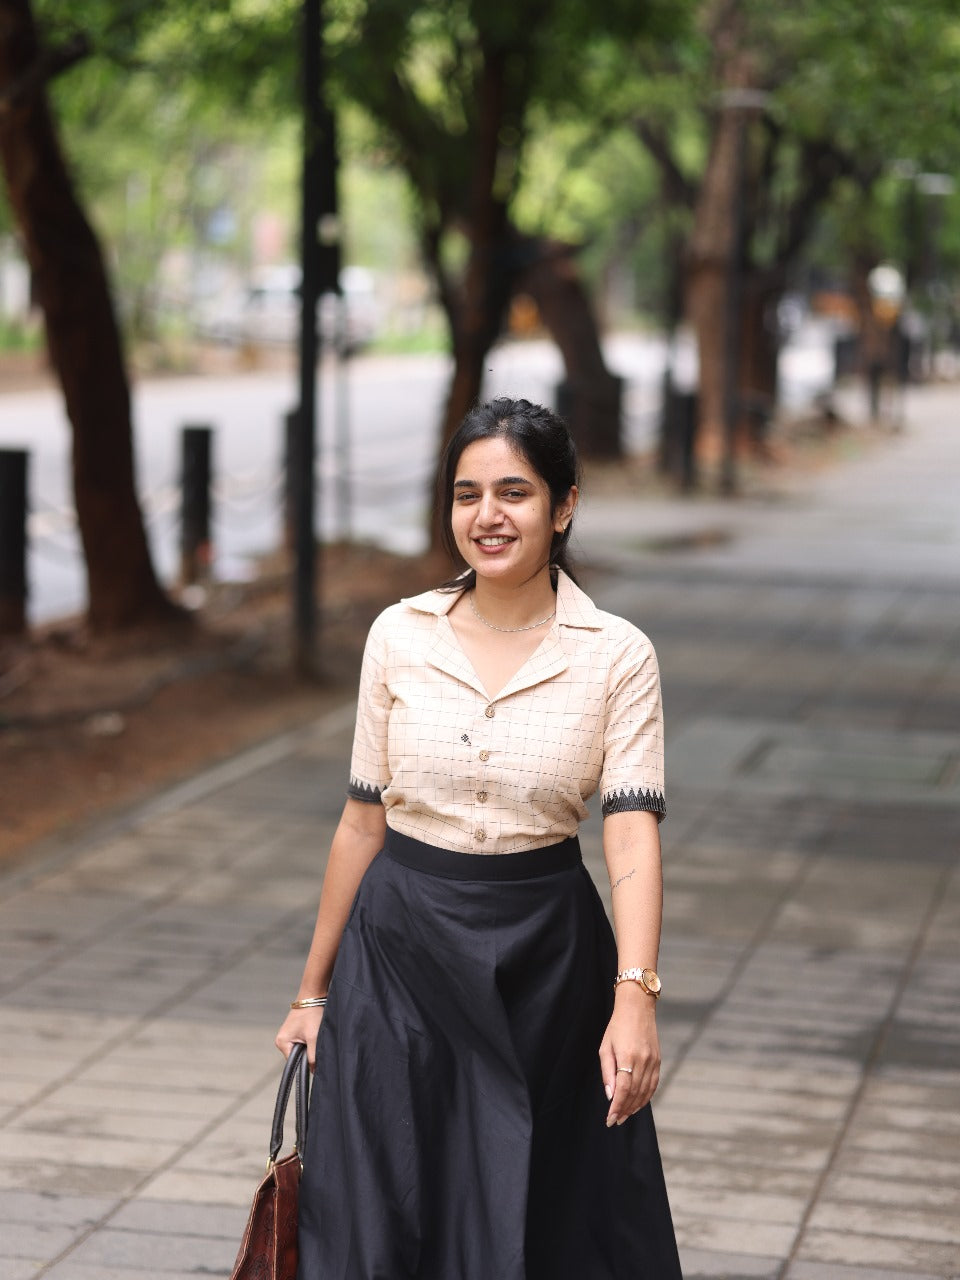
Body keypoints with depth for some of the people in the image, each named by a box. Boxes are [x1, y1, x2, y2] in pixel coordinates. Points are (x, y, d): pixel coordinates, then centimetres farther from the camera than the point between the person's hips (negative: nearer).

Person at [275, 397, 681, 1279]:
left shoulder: (617, 656, -7)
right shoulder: (399, 637, -1)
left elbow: (633, 834, -15)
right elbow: (364, 821, 6)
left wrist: (634, 996, -29)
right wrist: (315, 992, 9)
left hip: (542, 962, -2)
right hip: (400, 948, 2)